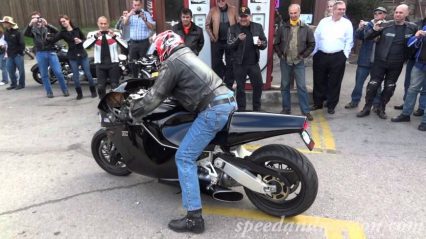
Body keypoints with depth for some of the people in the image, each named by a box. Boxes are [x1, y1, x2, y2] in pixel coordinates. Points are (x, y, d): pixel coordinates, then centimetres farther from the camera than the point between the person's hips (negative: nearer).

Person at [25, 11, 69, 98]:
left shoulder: (47, 27, 8)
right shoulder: (33, 30, 10)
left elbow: (56, 31, -11)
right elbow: (26, 34, -10)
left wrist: (46, 24, -25)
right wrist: (30, 24, -25)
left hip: (51, 52, -1)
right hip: (40, 54, 2)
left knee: (58, 73, -5)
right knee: (44, 75, 5)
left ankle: (65, 90, 8)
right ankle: (49, 92, 15)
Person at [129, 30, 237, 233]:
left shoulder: (172, 63, -2)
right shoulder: (188, 55, 27)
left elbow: (155, 96, -3)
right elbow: (176, 89, 38)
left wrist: (133, 112, 13)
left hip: (213, 110, -10)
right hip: (228, 100, 10)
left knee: (184, 158, -6)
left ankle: (194, 217, -5)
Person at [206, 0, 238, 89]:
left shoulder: (233, 9, -2)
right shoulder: (212, 11, -1)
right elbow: (207, 25, 3)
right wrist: (212, 37, -5)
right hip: (217, 41, 1)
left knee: (230, 64, 6)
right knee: (216, 63, 8)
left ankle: (229, 86, 17)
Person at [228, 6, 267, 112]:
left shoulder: (258, 27, 4)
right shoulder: (233, 29, -1)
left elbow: (265, 43, 6)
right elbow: (229, 46, -7)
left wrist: (261, 43, -17)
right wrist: (237, 39, -25)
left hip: (254, 63, 2)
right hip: (239, 64, -2)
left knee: (258, 85, 8)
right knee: (240, 87, 6)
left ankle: (257, 108, 26)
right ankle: (241, 110, 18)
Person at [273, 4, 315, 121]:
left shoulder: (306, 28, 1)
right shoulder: (283, 28, 2)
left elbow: (312, 44, 5)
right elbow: (276, 44, 7)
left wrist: (303, 55, -2)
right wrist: (281, 55, 0)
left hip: (299, 62, -1)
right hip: (285, 62, 1)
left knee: (302, 86, -2)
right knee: (285, 86, 8)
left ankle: (306, 111, 5)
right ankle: (286, 109, 20)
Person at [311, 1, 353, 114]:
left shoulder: (347, 23, 4)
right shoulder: (323, 21, 9)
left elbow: (349, 41, 3)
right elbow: (316, 37, 9)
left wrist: (345, 55, -5)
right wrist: (314, 53, 4)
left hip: (338, 57, -2)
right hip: (321, 56, 2)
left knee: (334, 83, 4)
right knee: (319, 81, 8)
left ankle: (331, 106, 15)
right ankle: (318, 103, 22)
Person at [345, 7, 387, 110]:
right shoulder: (368, 25, 1)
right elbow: (357, 36, -6)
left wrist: (379, 39, -22)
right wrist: (360, 29, -25)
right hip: (365, 60, 1)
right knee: (359, 81, 9)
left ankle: (376, 104, 23)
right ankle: (355, 101, 23)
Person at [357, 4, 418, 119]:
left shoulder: (412, 28, 0)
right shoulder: (385, 25, -5)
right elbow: (367, 37, -3)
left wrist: (407, 56, 4)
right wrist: (374, 29, -22)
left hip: (396, 65, 2)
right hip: (380, 62, -1)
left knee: (389, 88, 8)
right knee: (372, 85, -3)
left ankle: (381, 109, 22)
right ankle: (367, 108, 10)